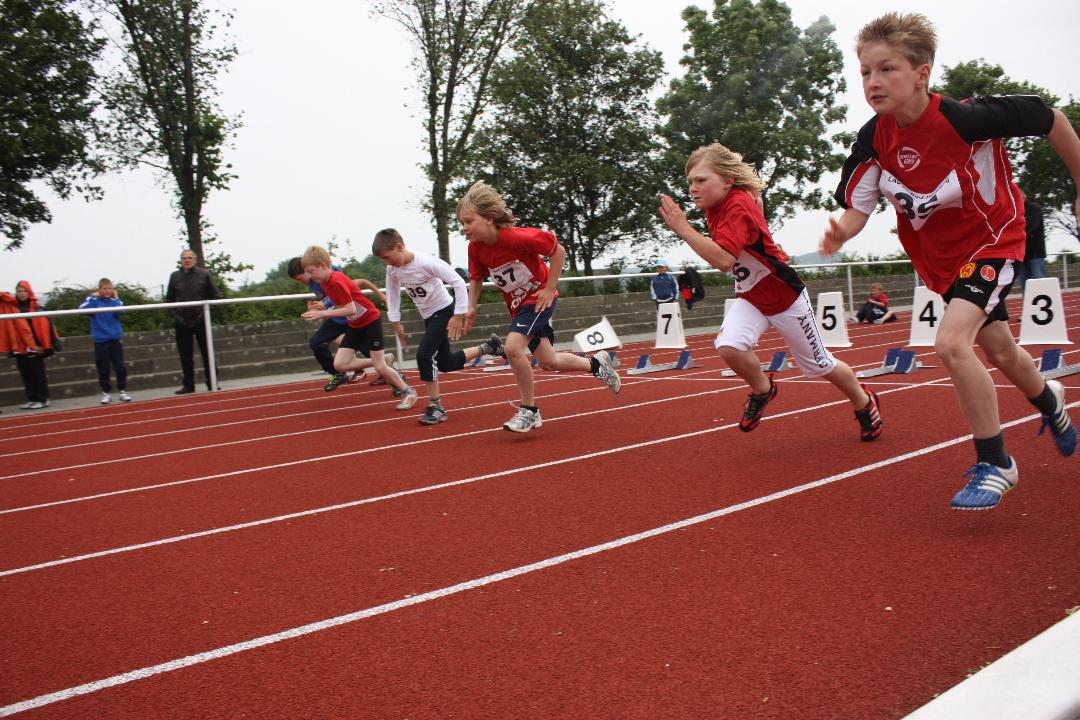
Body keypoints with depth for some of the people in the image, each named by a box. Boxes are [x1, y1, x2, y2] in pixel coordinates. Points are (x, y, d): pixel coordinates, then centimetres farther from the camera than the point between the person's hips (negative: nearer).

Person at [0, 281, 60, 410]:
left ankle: (43, 399, 8)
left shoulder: (36, 307, -5)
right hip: (20, 347, 4)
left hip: (35, 347, -4)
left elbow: (45, 325, -9)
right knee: (26, 375, 9)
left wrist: (44, 345, -13)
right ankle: (32, 399, 17)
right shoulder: (11, 307, 6)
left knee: (38, 374, 2)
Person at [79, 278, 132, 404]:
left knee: (120, 367, 3)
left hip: (115, 339, 1)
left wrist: (116, 298, -10)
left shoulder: (114, 300, 4)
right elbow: (83, 308, -18)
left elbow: (120, 311, -15)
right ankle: (106, 393, 15)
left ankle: (123, 391, 12)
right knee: (103, 369, 5)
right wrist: (93, 297, -13)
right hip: (100, 340, -1)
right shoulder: (94, 301, 1)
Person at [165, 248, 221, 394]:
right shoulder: (175, 276, 5)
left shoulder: (203, 274, 0)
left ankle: (212, 383, 8)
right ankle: (188, 385, 13)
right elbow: (169, 298, 14)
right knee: (185, 355, 5)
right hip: (181, 322, 2)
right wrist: (174, 313, 4)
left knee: (207, 352, 1)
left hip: (201, 320, -2)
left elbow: (215, 295, 3)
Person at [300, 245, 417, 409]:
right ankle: (384, 360, 12)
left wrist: (322, 313, -28)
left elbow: (351, 309, -30)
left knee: (380, 367, -8)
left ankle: (408, 392, 14)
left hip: (371, 321, -8)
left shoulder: (337, 281, -25)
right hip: (354, 325, 8)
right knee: (339, 364, -4)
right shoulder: (324, 282, 2)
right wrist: (321, 310, -2)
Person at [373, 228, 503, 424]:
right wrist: (395, 322, 6)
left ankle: (436, 406, -12)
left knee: (424, 354, -23)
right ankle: (488, 347, 32)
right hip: (428, 316, 8)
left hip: (444, 311, -8)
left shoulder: (426, 262, -27)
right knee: (445, 363, 12)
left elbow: (459, 283, -25)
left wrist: (458, 316, -25)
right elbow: (392, 294, 11)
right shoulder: (392, 270, -7)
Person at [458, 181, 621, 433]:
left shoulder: (518, 237, -30)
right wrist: (471, 308, -6)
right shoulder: (475, 248, -11)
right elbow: (476, 278, 8)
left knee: (512, 347, -27)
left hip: (539, 298, -7)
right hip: (517, 305, 7)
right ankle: (596, 364, 40)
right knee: (548, 362, 13)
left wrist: (549, 288, -17)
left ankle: (529, 410, -9)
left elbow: (558, 251, -17)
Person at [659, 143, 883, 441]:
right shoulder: (715, 205, -3)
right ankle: (762, 389, 7)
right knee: (728, 346, -23)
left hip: (785, 295, -6)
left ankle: (864, 401, 39)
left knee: (819, 365, 9)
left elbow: (723, 260, -42)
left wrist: (683, 229, -41)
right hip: (750, 297, 6)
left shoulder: (738, 207, -28)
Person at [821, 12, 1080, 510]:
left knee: (951, 342, -27)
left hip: (992, 239, -6)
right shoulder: (875, 139, -14)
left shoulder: (964, 117, -27)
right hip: (940, 256, 6)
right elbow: (857, 207, -14)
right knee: (998, 351, 22)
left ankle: (994, 463, -7)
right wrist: (839, 233, -38)